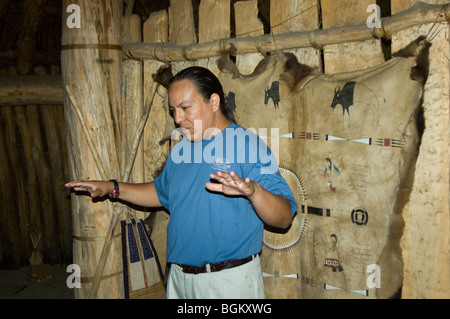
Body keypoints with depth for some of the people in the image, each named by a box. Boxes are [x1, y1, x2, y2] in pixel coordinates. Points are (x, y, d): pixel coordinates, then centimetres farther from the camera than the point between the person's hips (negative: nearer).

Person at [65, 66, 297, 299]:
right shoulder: (181, 150, 9)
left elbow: (284, 218, -20)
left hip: (231, 281, -6)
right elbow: (161, 192, 25)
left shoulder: (248, 145, -14)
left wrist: (253, 190, -39)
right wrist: (112, 188, 15)